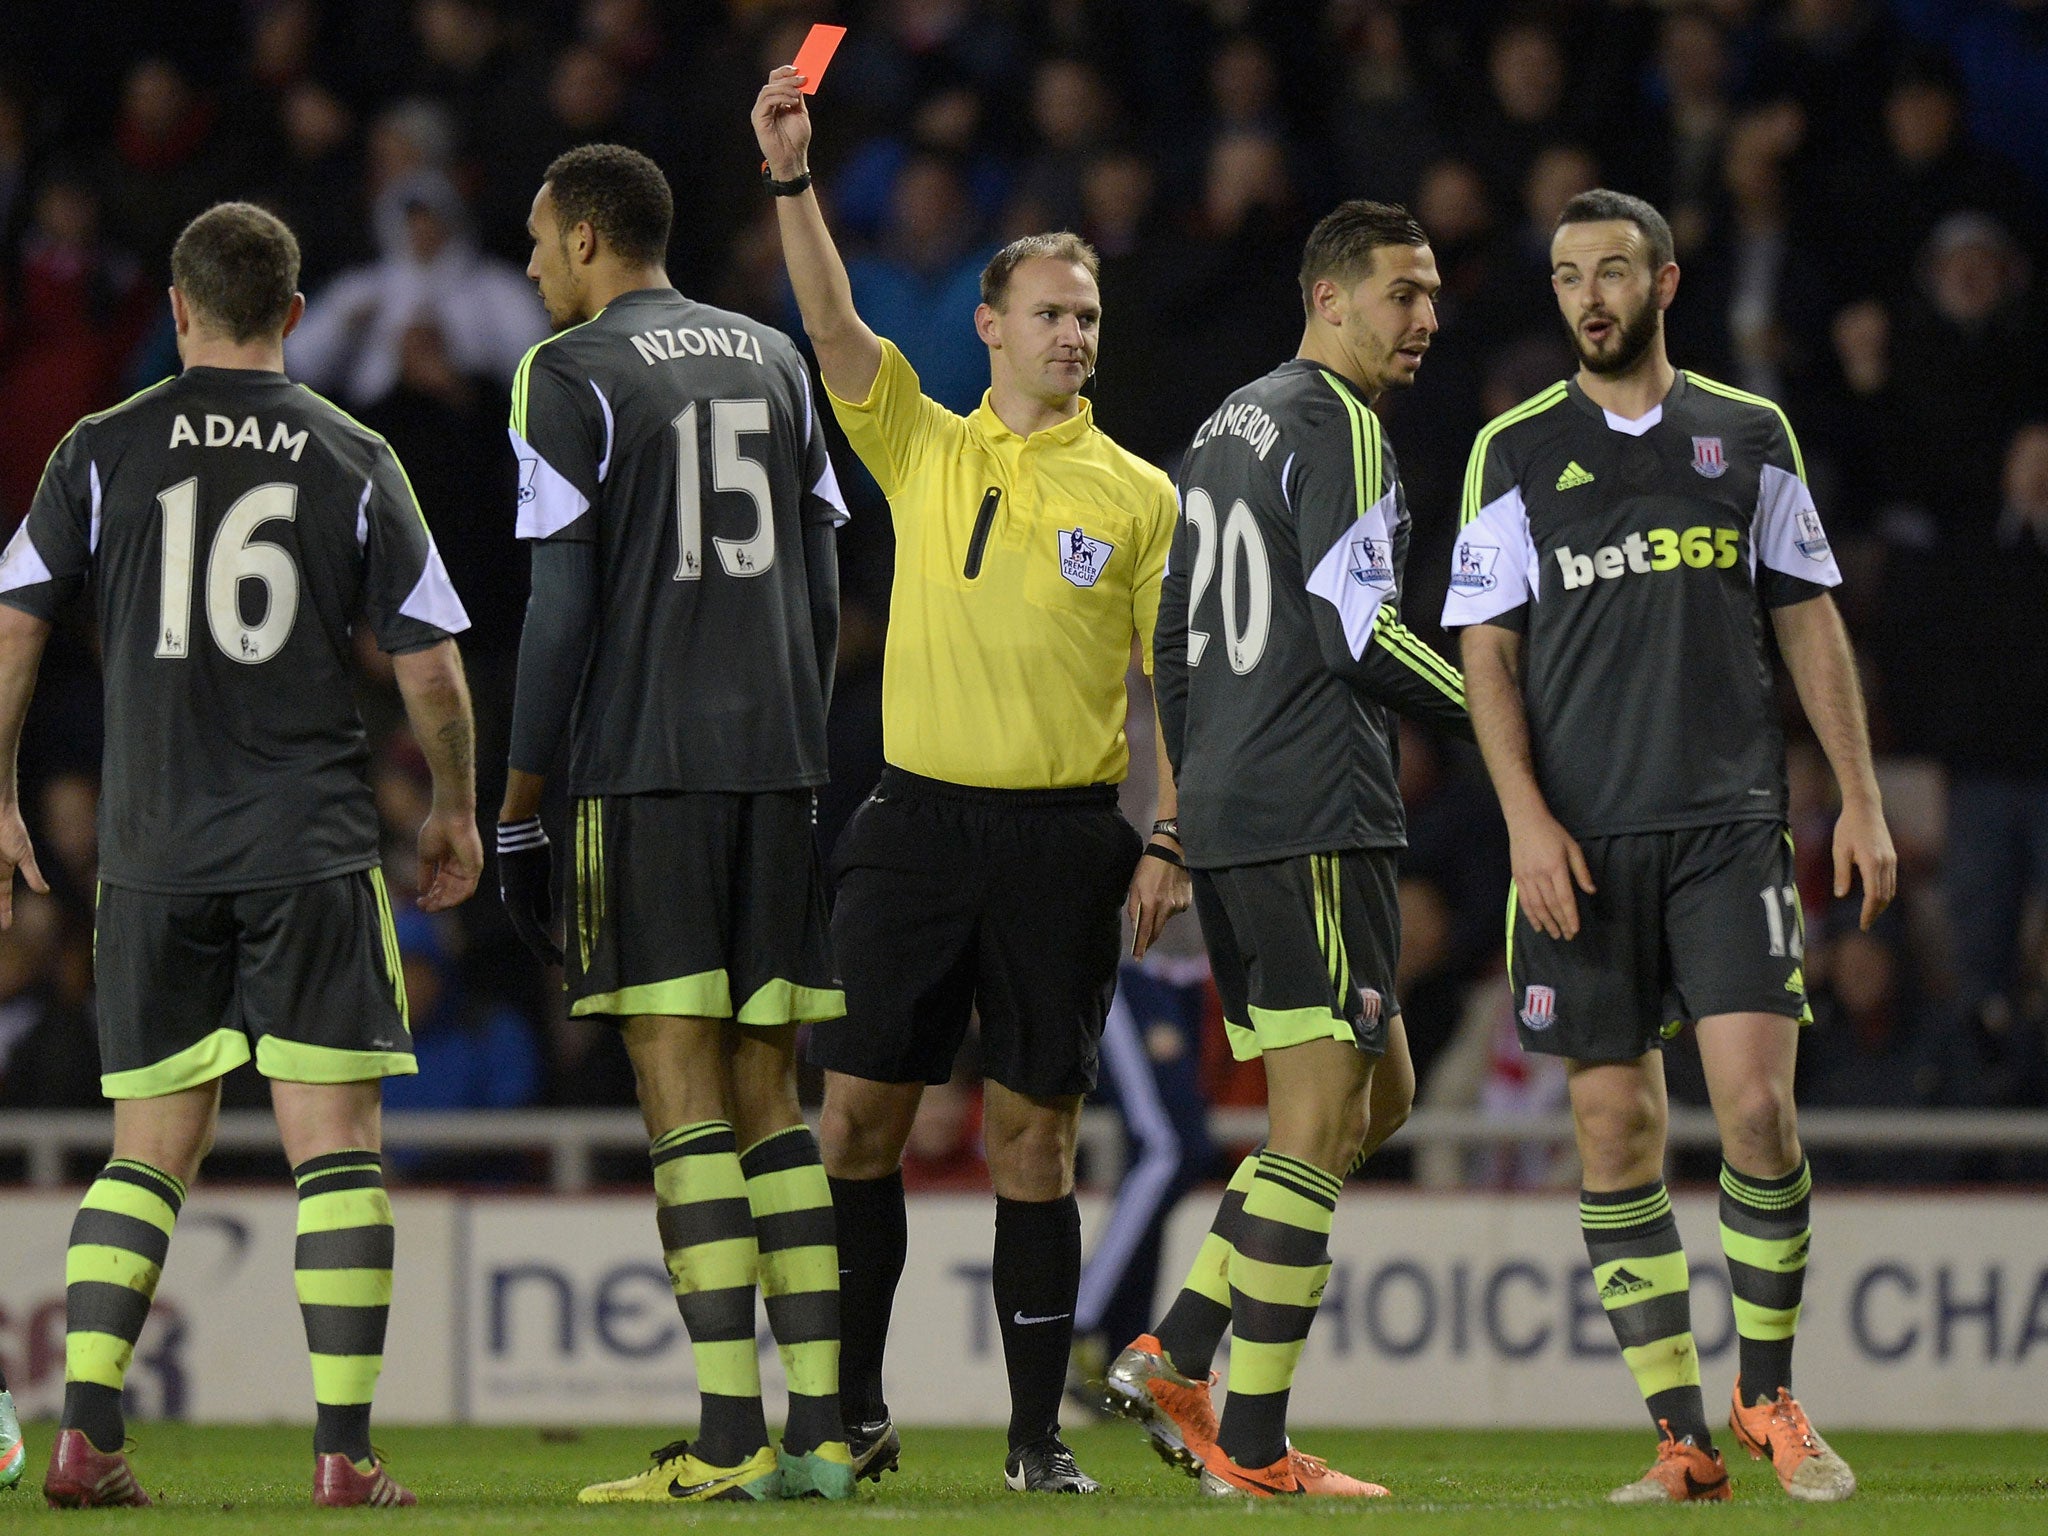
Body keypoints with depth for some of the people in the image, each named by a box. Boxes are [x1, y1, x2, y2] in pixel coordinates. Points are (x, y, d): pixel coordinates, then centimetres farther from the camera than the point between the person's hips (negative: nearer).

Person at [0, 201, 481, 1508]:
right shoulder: (355, 461, 1)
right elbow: (431, 668, 2)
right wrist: (456, 812, 17)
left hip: (154, 856, 2)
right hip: (312, 847, -2)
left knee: (152, 1148, 10)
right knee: (336, 1141, 1)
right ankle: (345, 1450, -5)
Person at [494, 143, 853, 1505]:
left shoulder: (570, 374, -3)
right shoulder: (774, 361, 16)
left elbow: (561, 604, -7)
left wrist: (518, 812, -2)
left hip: (642, 771, -6)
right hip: (780, 762, 6)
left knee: (682, 1088, -7)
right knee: (770, 1096, 8)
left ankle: (730, 1438, -13)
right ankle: (819, 1430, 3)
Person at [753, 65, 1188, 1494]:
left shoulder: (1139, 494, 6)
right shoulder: (924, 446, 9)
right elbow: (832, 325, -3)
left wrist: (1172, 840, -3)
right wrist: (792, 177, -16)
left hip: (1065, 833, -1)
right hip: (919, 820, 1)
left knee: (1036, 1135, 0)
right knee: (859, 1113, -2)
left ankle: (1038, 1433, 6)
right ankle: (855, 1413, 7)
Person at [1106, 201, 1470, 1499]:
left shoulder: (1228, 429, 20)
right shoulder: (1340, 429, -9)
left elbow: (1177, 643, 23)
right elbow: (1357, 631, -18)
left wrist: (1188, 809, 27)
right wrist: (1492, 711, -5)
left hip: (1225, 810, 10)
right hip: (1318, 816, -10)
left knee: (1377, 1097, 16)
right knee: (1320, 1121, -7)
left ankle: (1174, 1361, 7)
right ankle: (1255, 1446, -8)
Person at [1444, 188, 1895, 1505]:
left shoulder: (1749, 435, 10)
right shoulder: (1516, 454, 7)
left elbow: (1810, 622, 12)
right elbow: (1487, 653, 4)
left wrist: (1862, 801, 6)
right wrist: (1527, 819, -8)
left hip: (1732, 824, 0)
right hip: (1584, 843, 0)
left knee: (1757, 1100, -12)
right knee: (1616, 1129, -2)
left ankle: (1770, 1395, 5)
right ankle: (1683, 1436, 4)